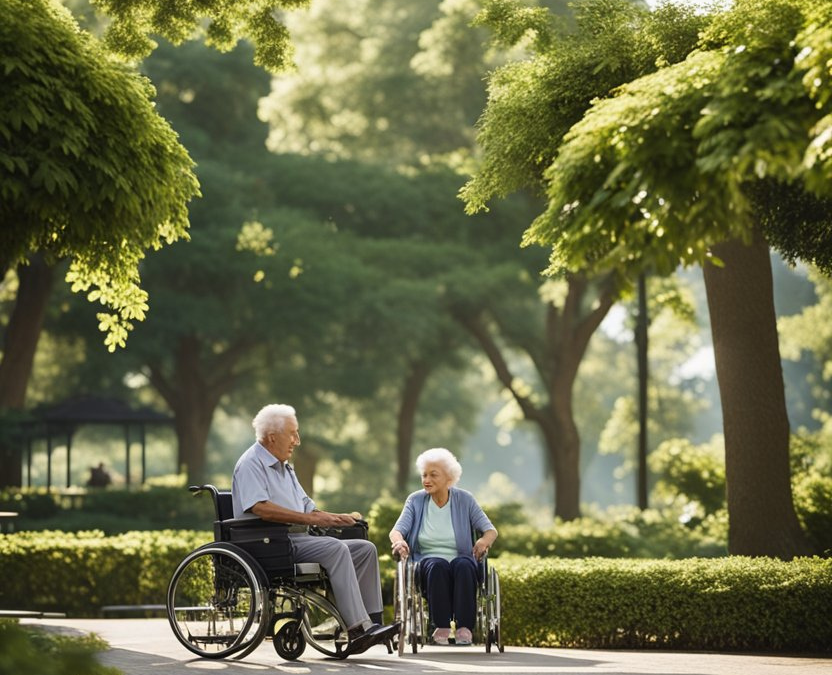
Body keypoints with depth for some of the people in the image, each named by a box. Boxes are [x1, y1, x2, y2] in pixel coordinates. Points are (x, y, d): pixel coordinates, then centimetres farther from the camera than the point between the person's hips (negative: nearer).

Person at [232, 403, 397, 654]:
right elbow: (261, 508, -22)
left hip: (299, 539, 10)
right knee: (336, 549, -30)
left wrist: (330, 517, 5)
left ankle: (371, 622, -12)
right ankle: (357, 628, -35)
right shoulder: (251, 464, -5)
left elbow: (306, 506, 27)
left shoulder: (284, 467, 26)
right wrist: (310, 518, -23)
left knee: (365, 548, -3)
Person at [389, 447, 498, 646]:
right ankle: (441, 628, -32)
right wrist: (399, 541, -30)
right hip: (429, 561, 0)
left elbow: (490, 530, 2)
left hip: (461, 562, 0)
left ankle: (464, 627, -36)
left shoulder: (464, 500, 5)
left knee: (463, 565, -35)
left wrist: (485, 540, -23)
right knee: (438, 565, -35)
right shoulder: (415, 500, 6)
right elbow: (397, 530, -5)